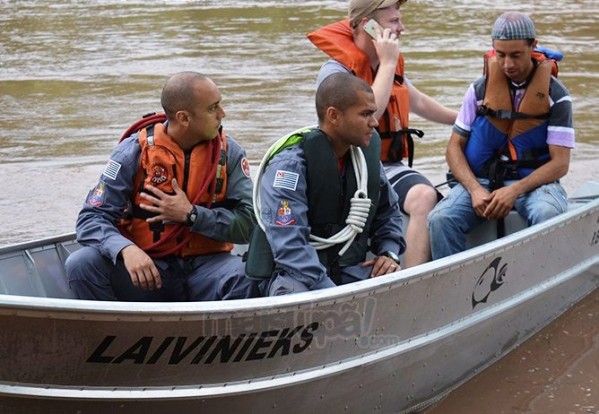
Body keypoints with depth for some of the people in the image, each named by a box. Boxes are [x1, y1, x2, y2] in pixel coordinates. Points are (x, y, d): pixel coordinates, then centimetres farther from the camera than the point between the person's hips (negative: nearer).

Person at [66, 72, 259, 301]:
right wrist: (126, 249, -30)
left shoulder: (229, 153, 2)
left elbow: (247, 223, -3)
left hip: (206, 265, 0)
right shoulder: (135, 152, -4)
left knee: (247, 277, -32)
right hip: (149, 265, 0)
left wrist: (190, 215, -16)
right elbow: (91, 219, -9)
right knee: (82, 264, -25)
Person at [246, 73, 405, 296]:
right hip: (295, 275, -7)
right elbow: (289, 245, -24)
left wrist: (389, 252, 5)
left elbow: (388, 211, 25)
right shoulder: (290, 164, -16)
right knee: (296, 297, -41)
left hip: (350, 269, 7)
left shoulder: (366, 154, 8)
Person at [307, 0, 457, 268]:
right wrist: (387, 62, -14)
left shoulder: (390, 64, 16)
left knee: (425, 198, -27)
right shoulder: (336, 71, -8)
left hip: (392, 167, 6)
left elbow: (420, 103, 33)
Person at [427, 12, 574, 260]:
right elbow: (454, 147, 6)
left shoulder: (555, 95, 0)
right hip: (480, 180, 2)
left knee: (547, 215, -36)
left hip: (533, 181, -2)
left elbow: (560, 164, -5)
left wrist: (515, 191, -20)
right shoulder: (481, 89, 7)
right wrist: (475, 190, -12)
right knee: (440, 219, -27)